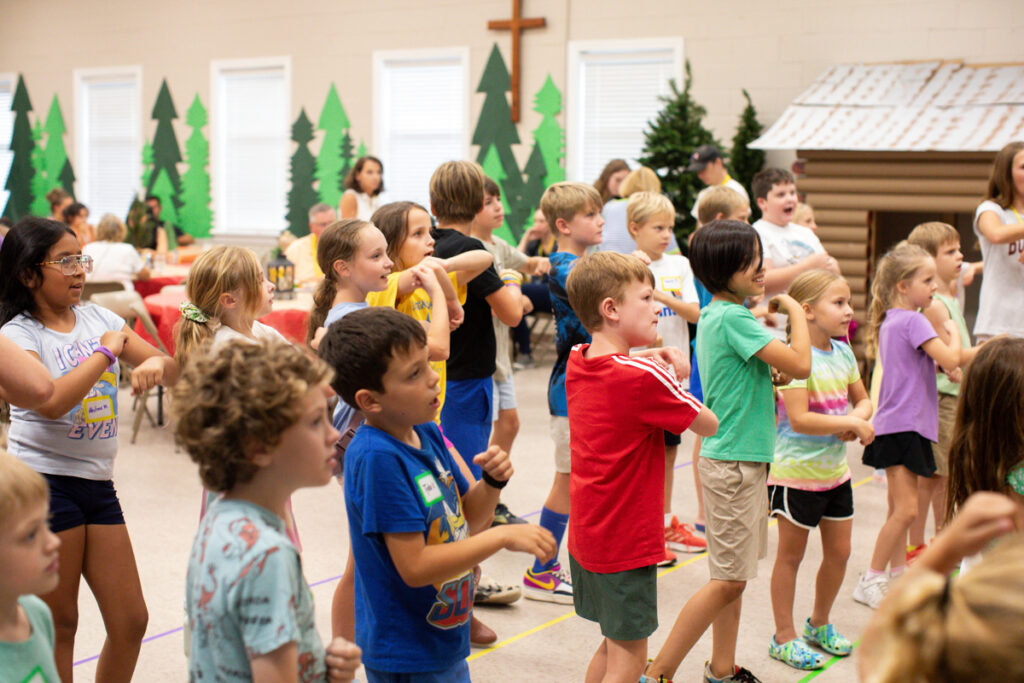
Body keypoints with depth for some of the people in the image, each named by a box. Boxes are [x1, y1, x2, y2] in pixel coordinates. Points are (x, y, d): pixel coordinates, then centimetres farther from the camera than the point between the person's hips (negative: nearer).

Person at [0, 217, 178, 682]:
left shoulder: (99, 319, 8)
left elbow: (174, 373, 8)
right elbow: (50, 401, -25)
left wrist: (156, 364, -16)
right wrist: (106, 351, -16)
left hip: (98, 482, 6)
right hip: (46, 482, -5)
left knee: (131, 621, 8)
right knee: (58, 625, 4)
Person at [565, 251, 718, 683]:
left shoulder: (576, 363, 1)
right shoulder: (643, 377, -22)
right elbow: (709, 424, -11)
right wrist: (672, 381, 5)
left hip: (585, 535, 8)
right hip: (627, 543, -8)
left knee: (611, 647, 22)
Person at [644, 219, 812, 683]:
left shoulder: (714, 314, 10)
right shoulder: (734, 318, -19)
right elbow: (800, 366, -22)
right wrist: (796, 311, -9)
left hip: (740, 458, 10)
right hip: (734, 462, -10)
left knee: (733, 575, 16)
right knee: (729, 580, -5)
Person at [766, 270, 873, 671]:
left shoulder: (843, 352, 4)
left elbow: (863, 400, 15)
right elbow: (799, 419, -26)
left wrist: (857, 418, -8)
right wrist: (850, 423, -21)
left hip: (835, 469, 8)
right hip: (795, 472, -7)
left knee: (839, 551, 15)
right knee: (790, 555, 6)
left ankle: (820, 624, 36)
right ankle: (784, 636, 19)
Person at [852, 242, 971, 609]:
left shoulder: (890, 320, 13)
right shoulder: (913, 321, -15)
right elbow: (950, 360, -22)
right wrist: (953, 332, -3)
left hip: (902, 424, 10)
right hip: (902, 424, -10)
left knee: (902, 508, 16)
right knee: (905, 509, -10)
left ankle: (899, 575, 24)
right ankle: (871, 581, -3)